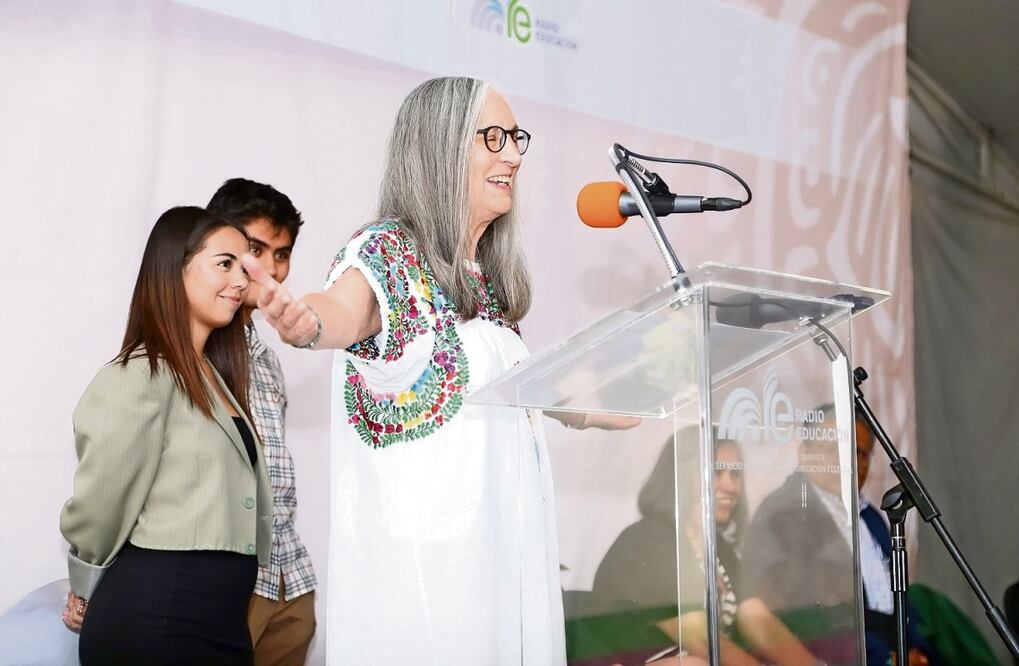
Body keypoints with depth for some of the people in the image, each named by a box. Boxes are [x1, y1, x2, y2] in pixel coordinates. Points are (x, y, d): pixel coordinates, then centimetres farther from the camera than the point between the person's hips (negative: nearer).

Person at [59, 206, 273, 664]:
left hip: (220, 620, 8)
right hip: (155, 621, -8)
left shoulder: (213, 376, 15)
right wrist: (87, 590, 4)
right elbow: (97, 506, -9)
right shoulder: (142, 375, -13)